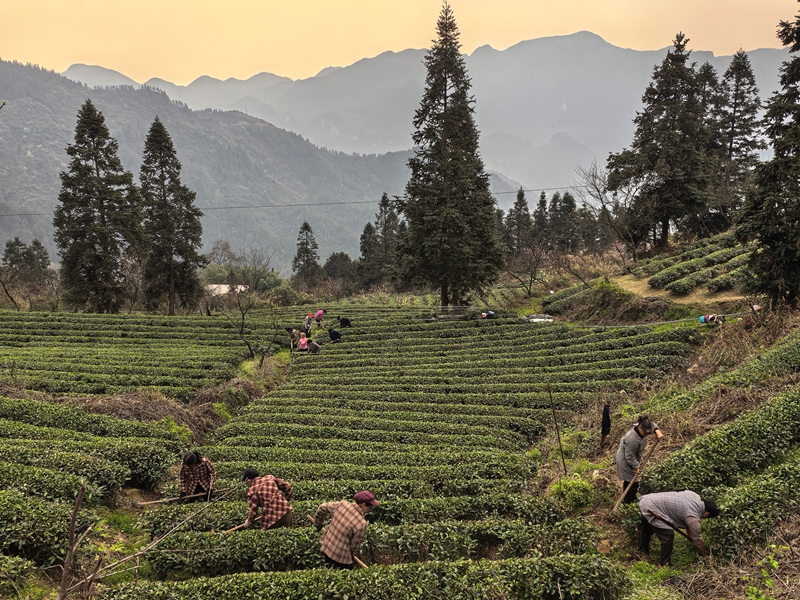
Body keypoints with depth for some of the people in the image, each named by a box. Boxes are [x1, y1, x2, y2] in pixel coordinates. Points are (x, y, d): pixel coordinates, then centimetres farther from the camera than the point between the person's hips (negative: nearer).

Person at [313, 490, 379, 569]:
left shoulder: (342, 504, -12)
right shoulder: (361, 524, -25)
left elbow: (322, 508, 2)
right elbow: (354, 545, -11)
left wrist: (318, 523, 21)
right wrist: (351, 555, 12)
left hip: (325, 548, 6)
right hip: (340, 557, -6)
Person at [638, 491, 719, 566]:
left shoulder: (694, 496, 3)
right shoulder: (693, 517, -19)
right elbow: (697, 539, -8)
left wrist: (689, 531, 16)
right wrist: (705, 556, 6)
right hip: (650, 508, -10)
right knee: (668, 535, -11)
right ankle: (663, 565, 0)